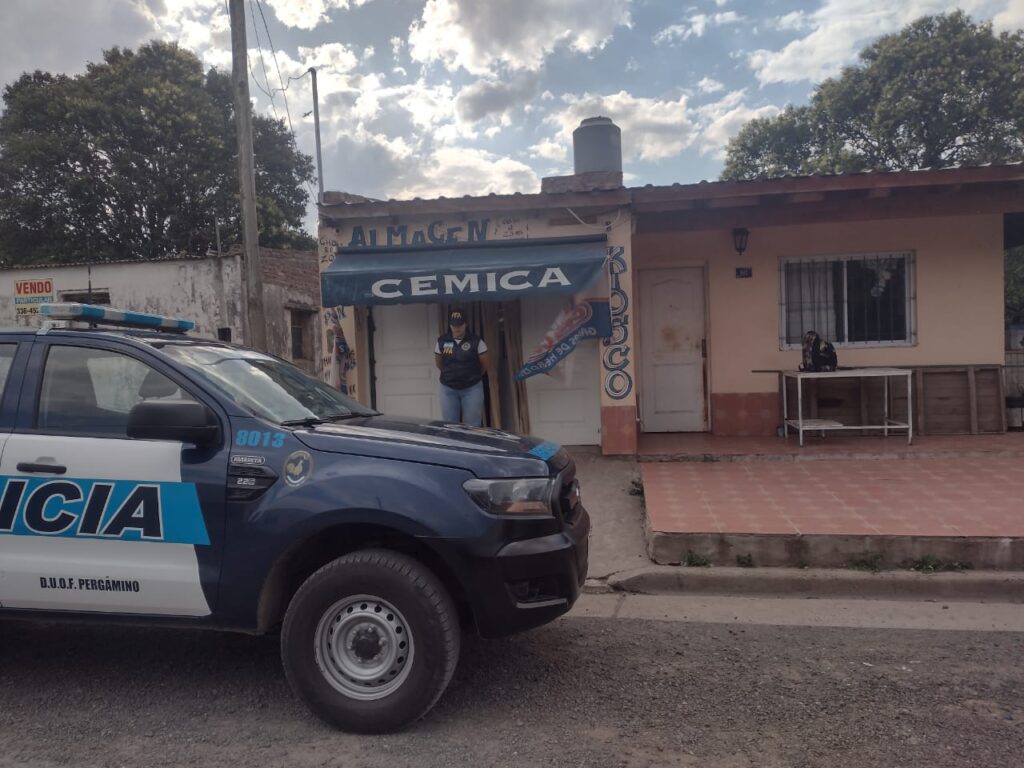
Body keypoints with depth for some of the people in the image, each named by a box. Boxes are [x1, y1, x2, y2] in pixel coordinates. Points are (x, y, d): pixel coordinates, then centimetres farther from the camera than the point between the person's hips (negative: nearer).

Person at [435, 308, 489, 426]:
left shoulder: (476, 341, -7)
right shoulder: (442, 342, 0)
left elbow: (484, 364, 4)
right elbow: (438, 363, 16)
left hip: (472, 388, -2)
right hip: (448, 389, 3)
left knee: (472, 426, -2)